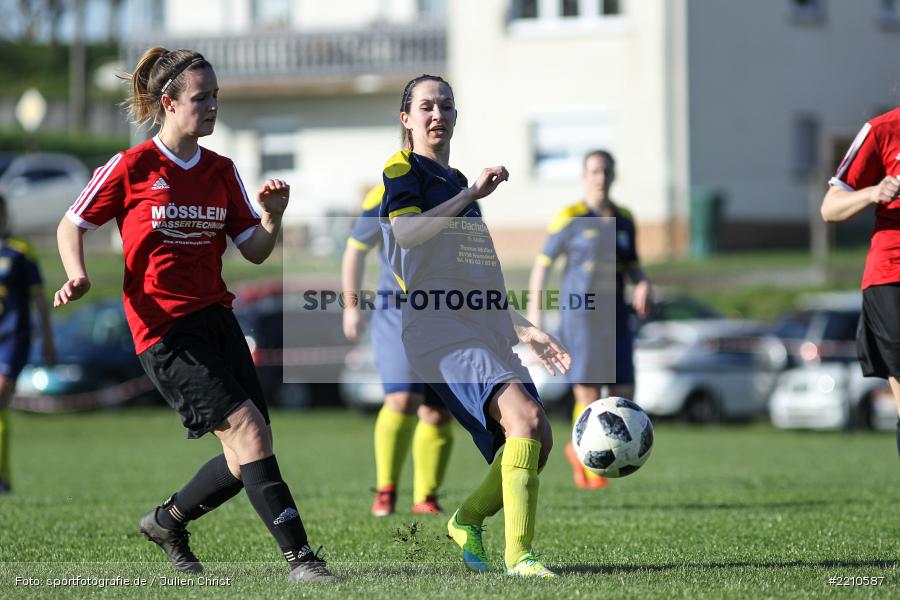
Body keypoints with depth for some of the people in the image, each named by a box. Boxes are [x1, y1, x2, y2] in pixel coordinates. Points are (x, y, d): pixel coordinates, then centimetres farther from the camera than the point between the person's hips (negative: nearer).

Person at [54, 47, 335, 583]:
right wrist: (79, 277, -13)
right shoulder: (132, 167, -5)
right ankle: (299, 557, -19)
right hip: (163, 331, -7)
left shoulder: (221, 171, 10)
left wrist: (273, 218, -9)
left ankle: (168, 520, 26)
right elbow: (71, 226, 4)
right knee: (248, 429, -19)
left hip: (217, 318, 7)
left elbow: (254, 252, 11)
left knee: (249, 455, 1)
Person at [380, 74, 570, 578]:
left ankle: (467, 520, 21)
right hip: (441, 331, -8)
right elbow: (406, 233, -20)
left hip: (488, 332, 8)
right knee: (525, 417, -26)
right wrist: (472, 194, -23)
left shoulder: (459, 183, 27)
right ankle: (518, 554, -27)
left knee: (537, 442, -2)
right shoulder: (403, 169, 2)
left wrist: (526, 330, 27)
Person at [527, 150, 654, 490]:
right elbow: (543, 262, 1)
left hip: (616, 317, 5)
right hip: (581, 317, -5)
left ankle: (580, 450, 24)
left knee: (624, 395, -1)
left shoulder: (624, 219, 12)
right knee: (588, 395, -9)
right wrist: (534, 310, -4)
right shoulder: (570, 218, -3)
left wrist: (643, 284, 0)